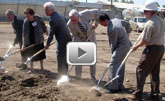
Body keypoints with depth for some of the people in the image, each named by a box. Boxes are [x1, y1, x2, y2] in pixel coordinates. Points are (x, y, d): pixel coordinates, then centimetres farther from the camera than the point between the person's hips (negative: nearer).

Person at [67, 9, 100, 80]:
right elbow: (75, 35, -15)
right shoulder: (70, 24, -26)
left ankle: (93, 76, 15)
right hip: (80, 39, 0)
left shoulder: (86, 14, -28)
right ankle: (78, 77, 7)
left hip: (90, 37, 1)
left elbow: (97, 12, -12)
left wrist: (96, 23, -20)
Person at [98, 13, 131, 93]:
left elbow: (113, 43, -15)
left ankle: (113, 87, -13)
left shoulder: (111, 29, -24)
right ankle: (119, 86, 21)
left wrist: (113, 52, 1)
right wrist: (125, 34, 26)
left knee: (113, 64, -12)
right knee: (120, 65, 14)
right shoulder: (116, 20, 4)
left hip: (122, 47, -10)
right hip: (126, 45, 10)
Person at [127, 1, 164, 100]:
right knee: (155, 72, 14)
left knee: (141, 70, -2)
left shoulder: (150, 23, -18)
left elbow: (144, 41, -17)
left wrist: (136, 46, -1)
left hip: (152, 48, -9)